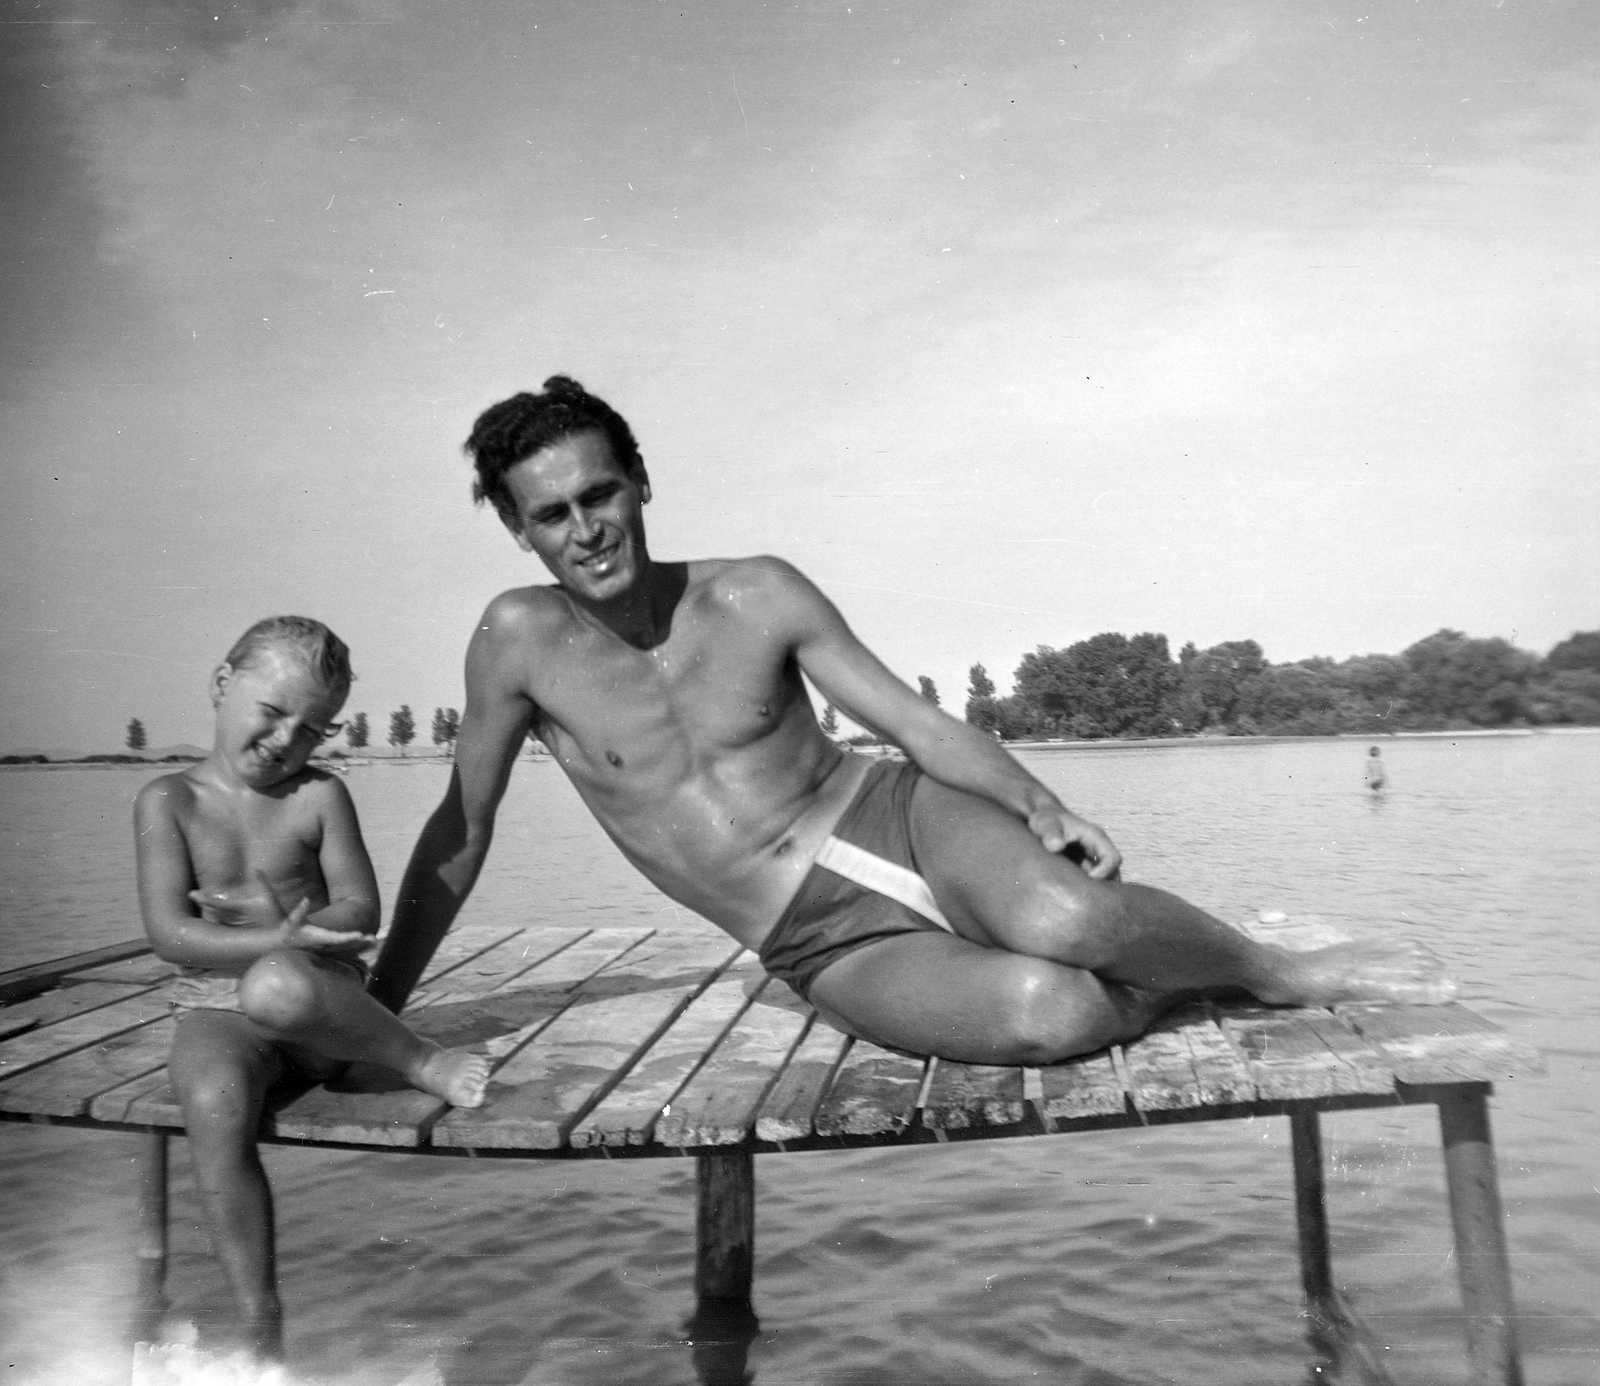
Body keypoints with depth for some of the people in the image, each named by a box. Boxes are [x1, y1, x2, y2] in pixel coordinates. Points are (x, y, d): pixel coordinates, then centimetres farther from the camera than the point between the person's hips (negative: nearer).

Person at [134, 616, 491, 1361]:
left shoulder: (320, 796, 3)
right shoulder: (169, 800, 2)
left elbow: (360, 910, -2)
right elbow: (169, 933, -8)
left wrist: (282, 941, -21)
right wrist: (278, 938, -23)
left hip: (316, 1002, -1)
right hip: (216, 1011, 1)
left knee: (275, 987, -39)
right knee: (215, 1108, -33)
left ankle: (418, 1058, -17)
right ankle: (260, 1327, -20)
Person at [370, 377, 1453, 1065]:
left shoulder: (757, 596, -6)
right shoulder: (520, 640, -7)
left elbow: (918, 720, -3)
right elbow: (462, 830, 2)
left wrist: (1039, 804, -19)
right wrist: (375, 1011, 6)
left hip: (901, 816, 1)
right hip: (833, 952, -1)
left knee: (1064, 917, -33)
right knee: (1042, 1013, -31)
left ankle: (1279, 971, -2)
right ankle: (1160, 986, 3)